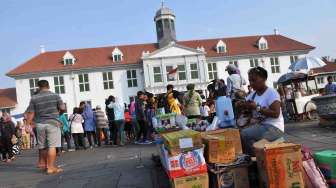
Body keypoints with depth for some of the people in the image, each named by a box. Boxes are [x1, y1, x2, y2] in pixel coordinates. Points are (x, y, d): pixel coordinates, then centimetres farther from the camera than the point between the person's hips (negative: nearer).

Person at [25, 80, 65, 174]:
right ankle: (51, 167, -3)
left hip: (40, 124, 3)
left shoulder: (34, 98, 3)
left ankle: (42, 163, 32)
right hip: (52, 123, -3)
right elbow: (63, 108, -3)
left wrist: (28, 125, 7)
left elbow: (30, 113, 1)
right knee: (52, 146, -3)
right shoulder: (55, 96, -1)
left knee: (42, 145, 17)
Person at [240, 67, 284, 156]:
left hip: (274, 127, -7)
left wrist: (257, 108, -22)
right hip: (261, 125, 7)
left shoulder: (272, 93, -10)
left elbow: (276, 114, -19)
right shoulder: (252, 94, 12)